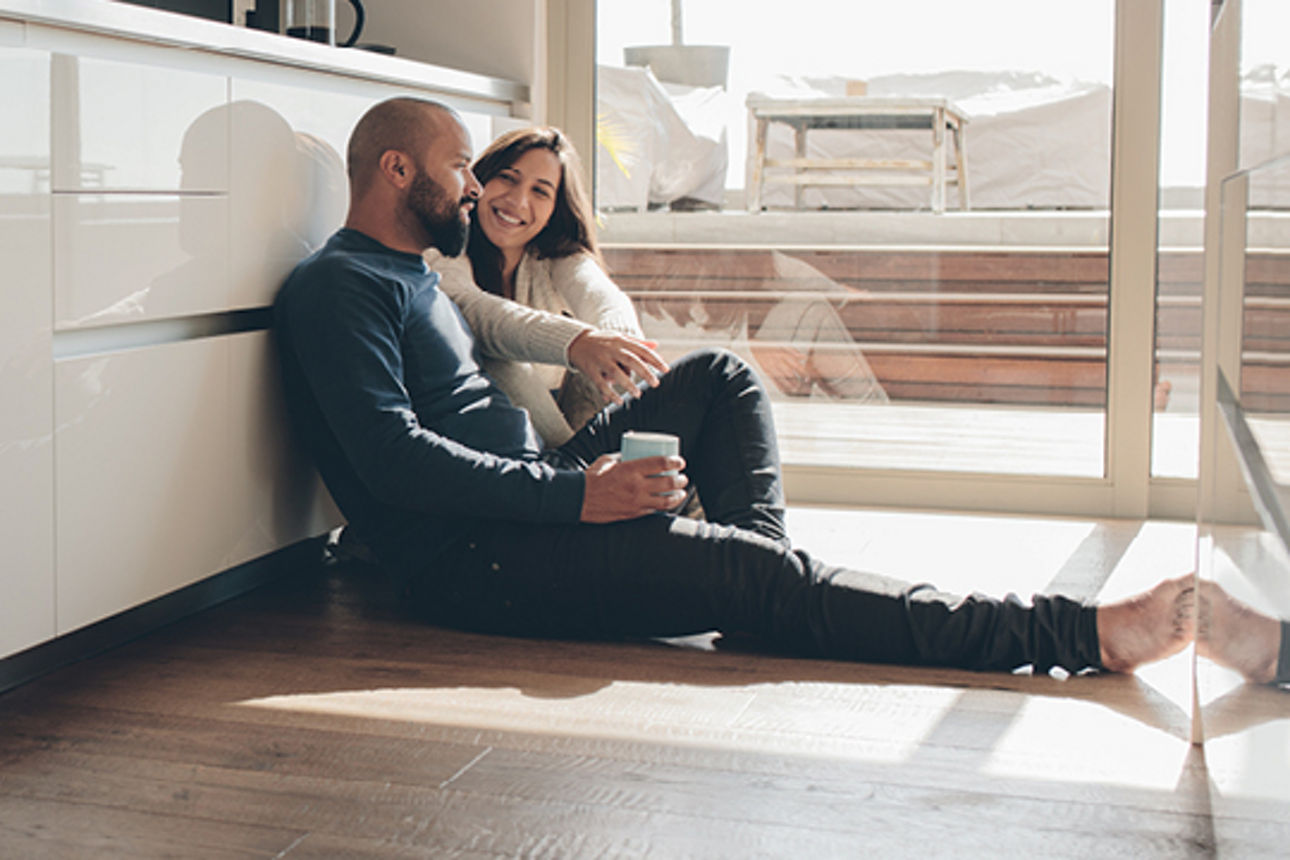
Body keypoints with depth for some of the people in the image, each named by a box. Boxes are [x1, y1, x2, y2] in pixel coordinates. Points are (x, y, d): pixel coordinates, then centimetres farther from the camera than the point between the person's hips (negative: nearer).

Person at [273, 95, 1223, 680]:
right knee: (753, 575, -23)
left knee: (719, 377, 11)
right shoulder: (340, 285, -10)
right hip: (473, 561, -10)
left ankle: (756, 584, -6)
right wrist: (574, 494, -26)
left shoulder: (411, 275, 22)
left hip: (538, 491, 11)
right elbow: (392, 455, -23)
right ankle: (1081, 635, -27)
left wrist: (575, 348, 10)